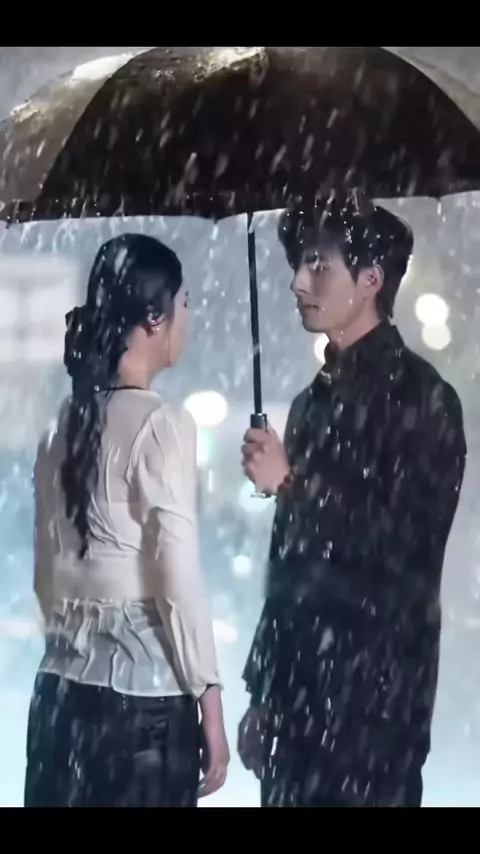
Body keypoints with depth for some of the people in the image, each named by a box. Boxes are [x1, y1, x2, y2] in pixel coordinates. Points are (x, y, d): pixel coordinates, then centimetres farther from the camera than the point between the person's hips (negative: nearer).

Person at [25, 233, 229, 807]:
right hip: (144, 692, -7)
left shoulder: (64, 425, 9)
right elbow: (178, 578, -13)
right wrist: (209, 700, -8)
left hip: (63, 686, 7)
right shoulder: (160, 425, -11)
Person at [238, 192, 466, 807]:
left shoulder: (419, 396, -7)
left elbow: (411, 548, -15)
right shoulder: (315, 400, 15)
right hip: (299, 689, 7)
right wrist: (264, 695, 17)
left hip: (374, 694, -7)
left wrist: (293, 484, -16)